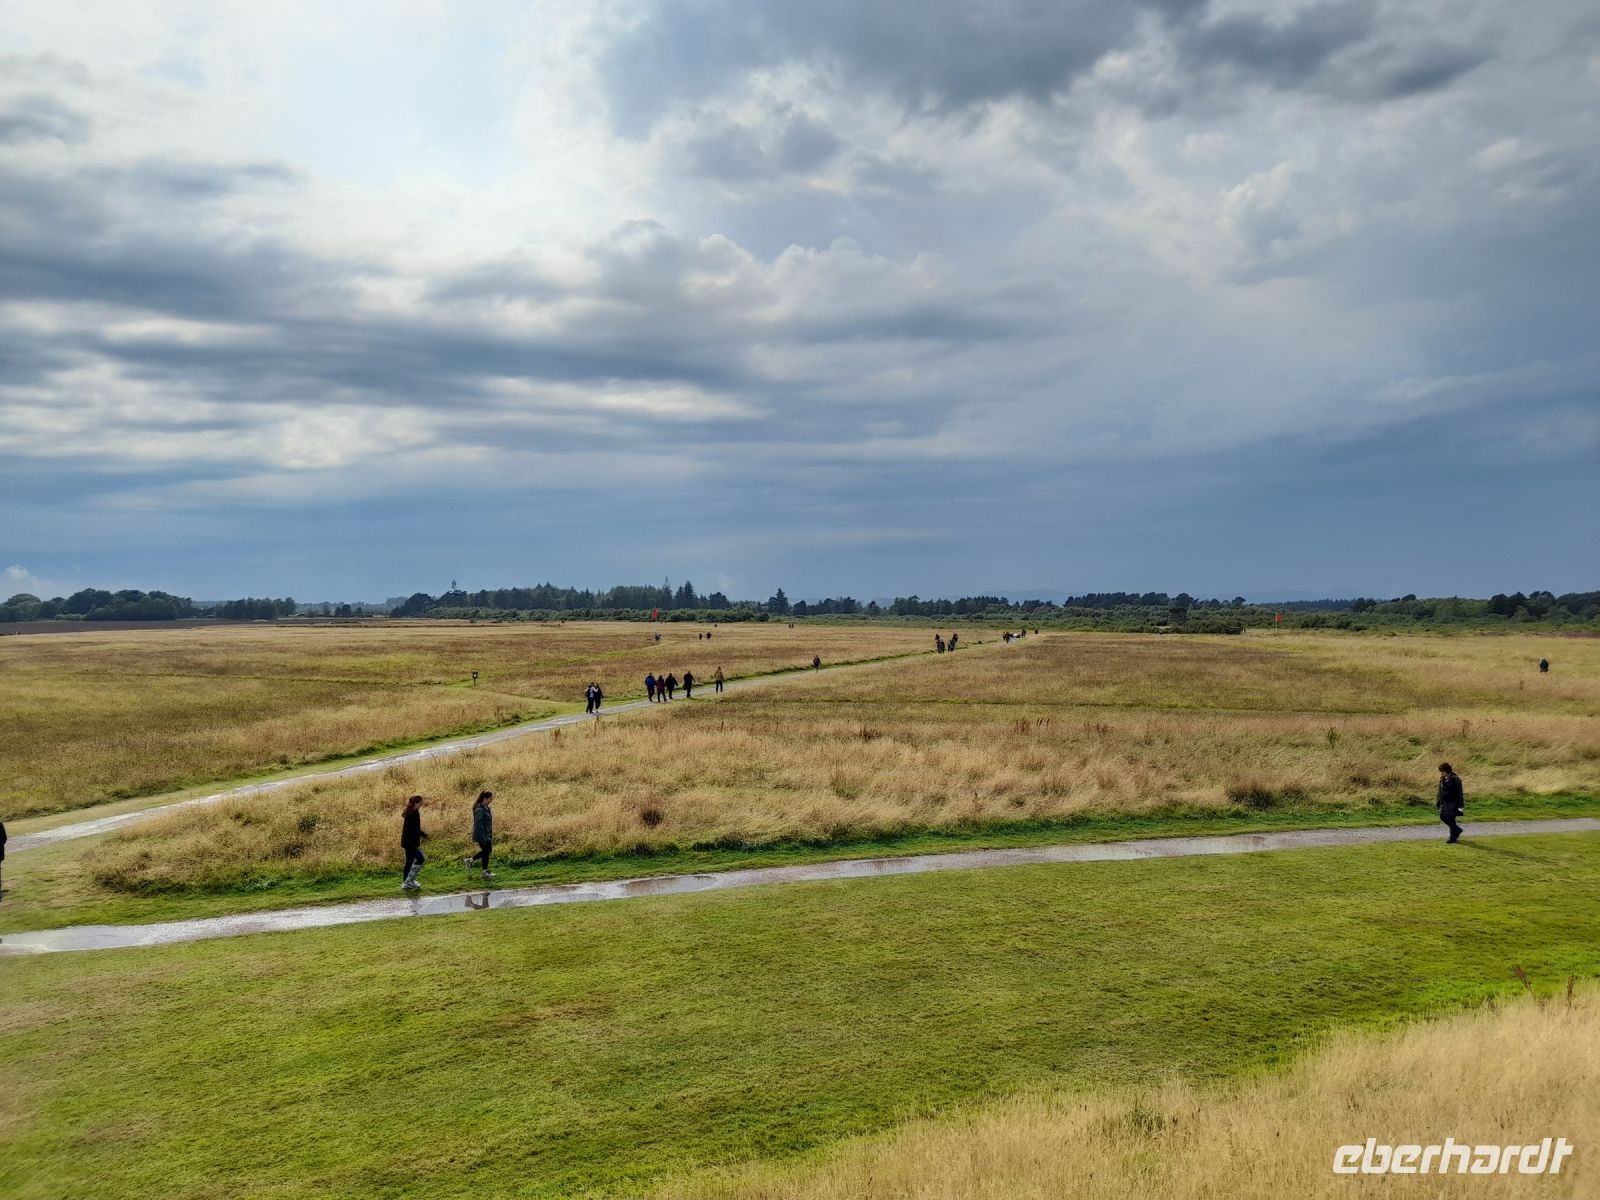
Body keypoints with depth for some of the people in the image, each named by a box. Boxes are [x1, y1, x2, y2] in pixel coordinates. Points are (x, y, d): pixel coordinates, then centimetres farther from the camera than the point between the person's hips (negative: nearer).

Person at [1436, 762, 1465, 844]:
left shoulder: (1455, 779, -16)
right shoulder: (1442, 779, 8)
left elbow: (1459, 793, -15)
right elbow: (1440, 791, 16)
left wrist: (1460, 805, -16)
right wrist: (1439, 802, 17)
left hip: (1453, 803, -8)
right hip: (1445, 802, 8)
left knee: (1450, 819, -5)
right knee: (1443, 816, 9)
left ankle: (1453, 839, 7)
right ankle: (1457, 830, 29)